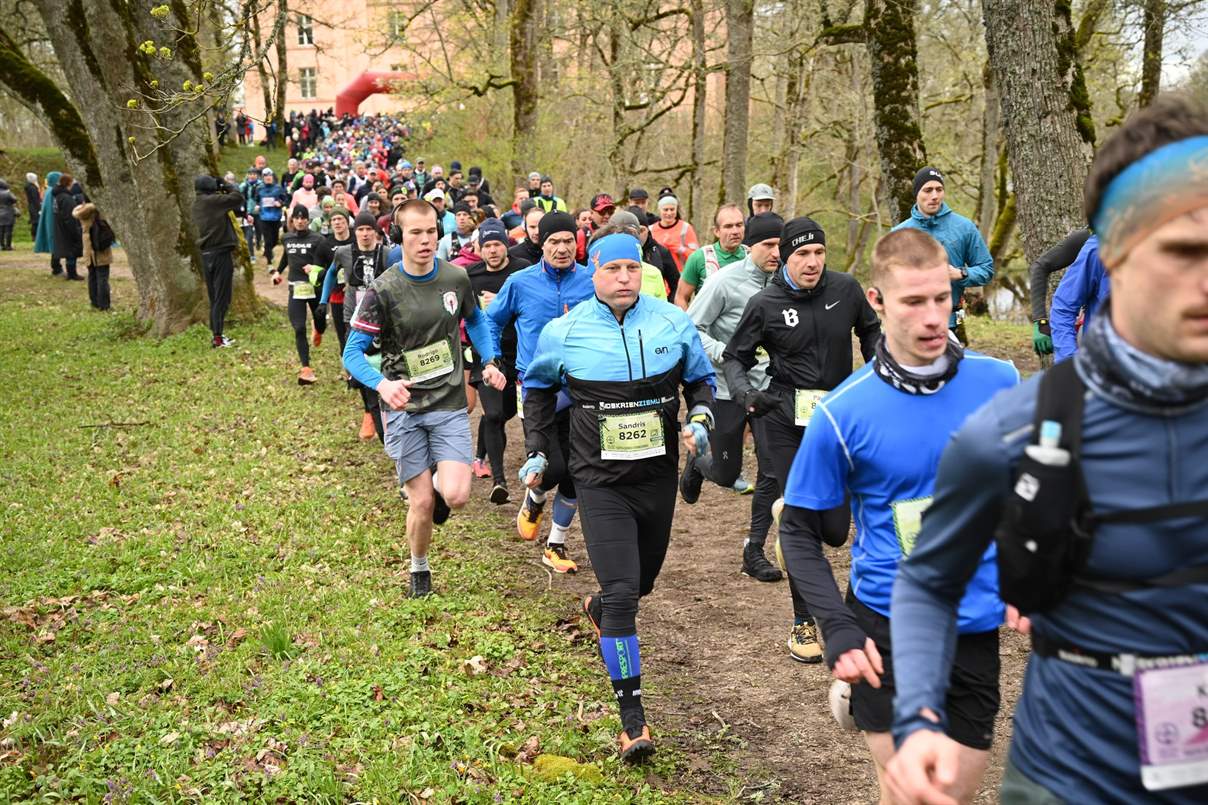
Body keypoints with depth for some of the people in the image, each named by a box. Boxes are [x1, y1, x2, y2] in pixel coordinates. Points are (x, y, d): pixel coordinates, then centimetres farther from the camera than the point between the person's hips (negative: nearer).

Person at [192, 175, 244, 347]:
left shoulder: (196, 204, 9)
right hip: (221, 253, -8)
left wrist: (221, 190, 10)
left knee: (214, 296, 15)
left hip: (206, 254, 8)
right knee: (221, 297, -4)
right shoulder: (213, 201, -13)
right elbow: (238, 198, -12)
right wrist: (226, 187, 3)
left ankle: (215, 333, 19)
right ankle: (217, 337, -5)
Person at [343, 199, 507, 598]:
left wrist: (489, 361, 6)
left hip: (450, 404, 2)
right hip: (404, 406, -2)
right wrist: (383, 384, -28)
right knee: (422, 502, 0)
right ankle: (419, 569, 28)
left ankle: (439, 486, 25)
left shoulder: (457, 278, -1)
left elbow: (475, 319, 21)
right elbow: (353, 352, -9)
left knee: (456, 496, -13)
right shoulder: (383, 291, -11)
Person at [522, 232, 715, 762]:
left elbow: (701, 379, 13)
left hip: (658, 475, 3)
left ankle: (599, 608, 58)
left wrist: (700, 420, -7)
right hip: (600, 482, -3)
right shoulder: (564, 333, -5)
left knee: (642, 580, 21)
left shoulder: (672, 322, -2)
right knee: (622, 593, -14)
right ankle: (632, 718, -6)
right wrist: (537, 451, 9)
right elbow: (539, 387, 14)